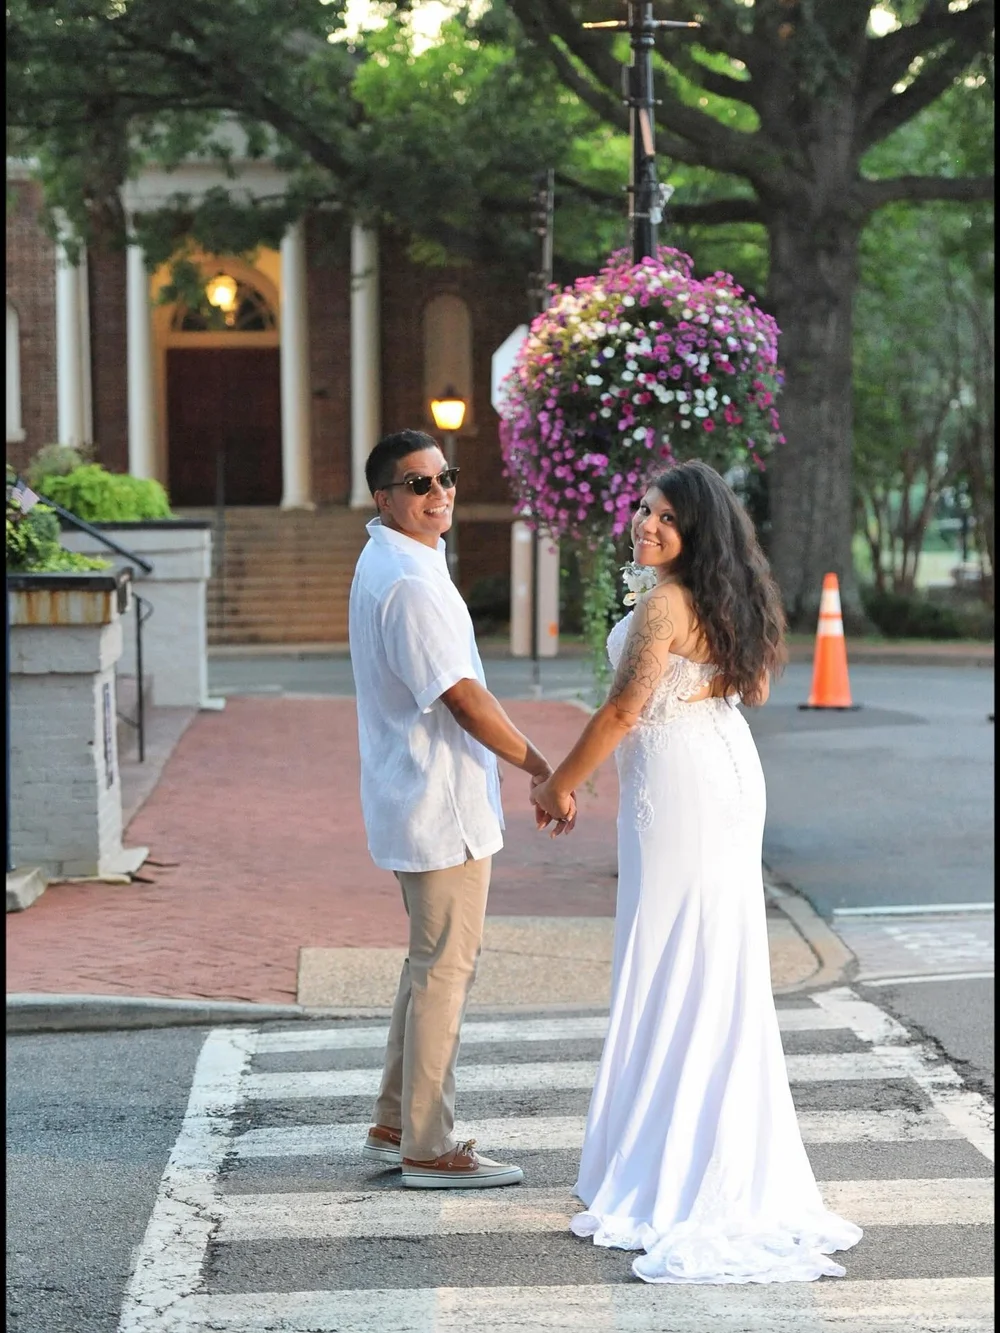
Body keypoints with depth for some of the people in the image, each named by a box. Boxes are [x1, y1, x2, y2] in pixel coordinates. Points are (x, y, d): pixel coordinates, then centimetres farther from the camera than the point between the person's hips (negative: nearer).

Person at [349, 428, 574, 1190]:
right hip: (440, 804, -11)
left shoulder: (388, 563, 12)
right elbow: (463, 699, -22)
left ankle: (395, 1124, 26)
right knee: (445, 967, -3)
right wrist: (542, 768, -15)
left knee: (432, 962, 18)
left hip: (421, 801, 11)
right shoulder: (408, 583, -21)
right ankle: (427, 1148, 4)